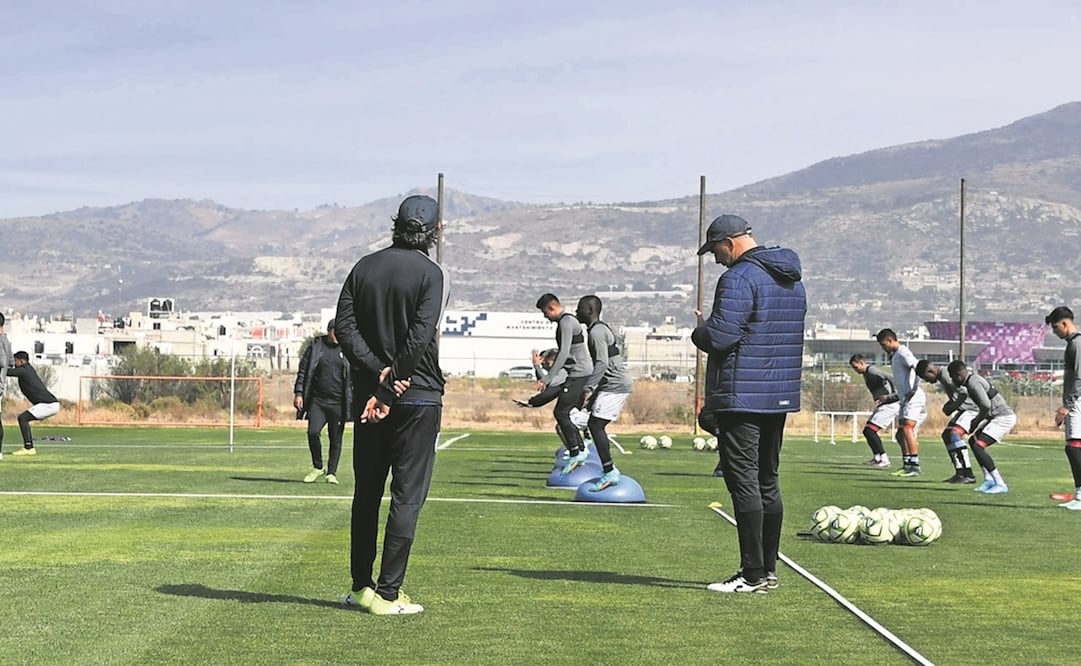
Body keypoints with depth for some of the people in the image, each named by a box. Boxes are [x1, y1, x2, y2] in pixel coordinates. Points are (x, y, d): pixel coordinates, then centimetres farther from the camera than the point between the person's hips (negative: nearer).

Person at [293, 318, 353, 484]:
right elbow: (303, 371, 8)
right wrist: (298, 392, 0)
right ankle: (317, 467, 7)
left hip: (338, 403, 0)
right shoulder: (316, 347, 6)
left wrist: (354, 401, -1)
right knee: (312, 432, -13)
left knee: (335, 439, 3)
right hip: (317, 401, 0)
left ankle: (331, 472, 15)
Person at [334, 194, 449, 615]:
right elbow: (419, 338, -17)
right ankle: (387, 594, -5)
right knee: (407, 496, -2)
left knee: (366, 493, 14)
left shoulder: (365, 267, 8)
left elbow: (344, 326, -2)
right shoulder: (431, 274, -7)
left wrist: (378, 371, -10)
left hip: (366, 393, 5)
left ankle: (361, 587, 19)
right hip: (418, 396, -5)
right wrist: (390, 387, -15)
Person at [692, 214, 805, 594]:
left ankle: (753, 575, -8)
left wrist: (700, 331, 0)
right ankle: (768, 569, 20)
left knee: (743, 481, -7)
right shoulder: (792, 280, 15)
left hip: (741, 396, -9)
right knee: (767, 481, 15)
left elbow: (719, 336, -23)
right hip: (781, 395, 9)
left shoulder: (739, 278, -15)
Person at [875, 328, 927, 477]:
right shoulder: (894, 356, 23)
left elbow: (918, 367, -24)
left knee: (907, 429, -20)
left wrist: (914, 389, -23)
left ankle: (915, 467, -24)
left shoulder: (903, 352, -8)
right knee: (901, 434, 10)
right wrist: (888, 398, 28)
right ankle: (907, 466, 16)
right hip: (905, 399, 11)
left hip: (914, 398, -11)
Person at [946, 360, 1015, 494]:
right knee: (973, 441, 20)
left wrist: (975, 422, -14)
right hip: (998, 417, 11)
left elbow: (986, 405, -28)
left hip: (1004, 418, -11)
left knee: (978, 446, -17)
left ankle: (1000, 485, -17)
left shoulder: (973, 383, -18)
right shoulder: (973, 379, 15)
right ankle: (989, 480, 19)